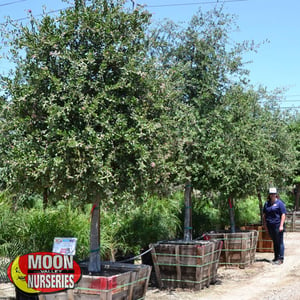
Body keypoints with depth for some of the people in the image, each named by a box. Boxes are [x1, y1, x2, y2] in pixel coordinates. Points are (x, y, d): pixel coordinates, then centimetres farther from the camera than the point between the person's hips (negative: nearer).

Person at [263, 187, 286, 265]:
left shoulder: (279, 203, -4)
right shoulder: (267, 203, 13)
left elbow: (283, 214, -8)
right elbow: (264, 215, 19)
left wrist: (281, 225, -14)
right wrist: (265, 224, 12)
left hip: (277, 225, -5)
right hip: (270, 226, 6)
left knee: (279, 242, -2)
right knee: (274, 242, 13)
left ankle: (280, 258, 1)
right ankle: (276, 257, 21)